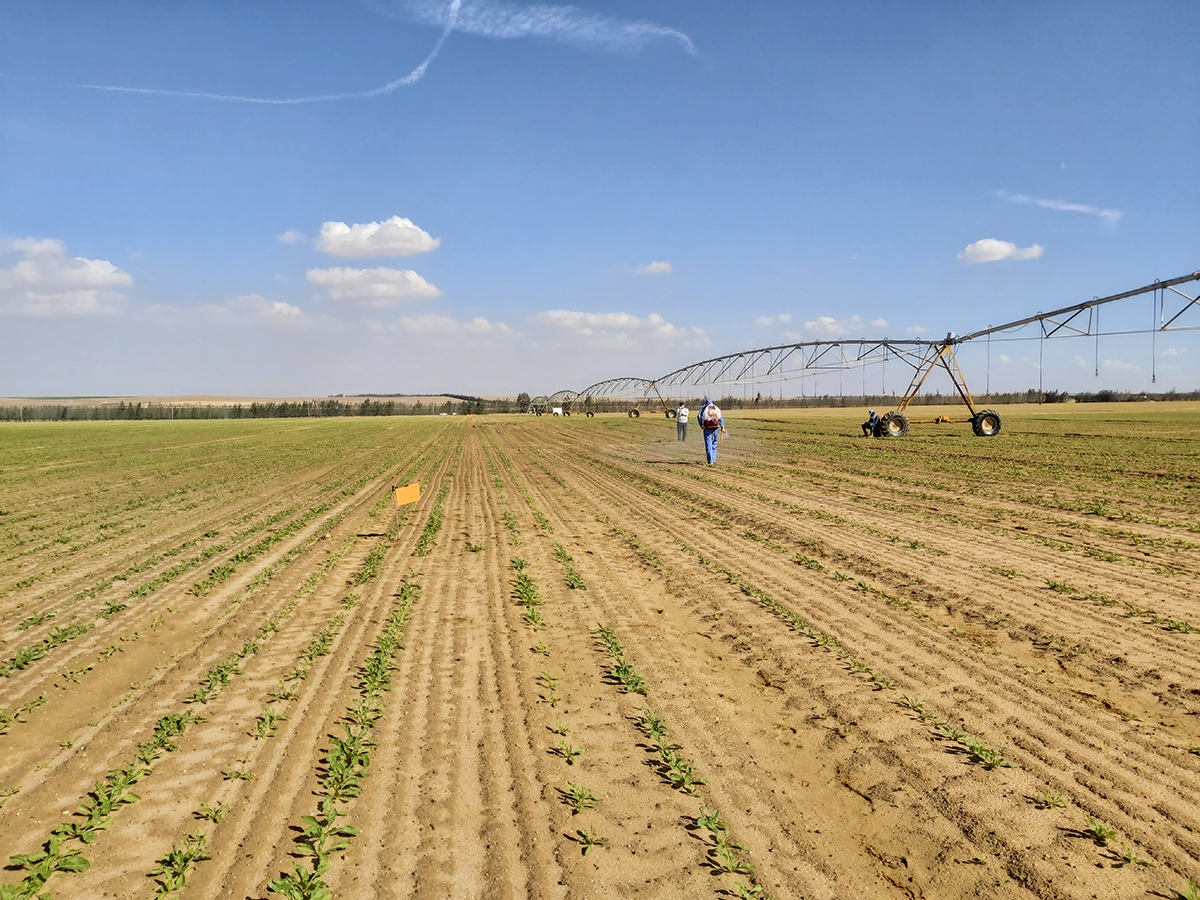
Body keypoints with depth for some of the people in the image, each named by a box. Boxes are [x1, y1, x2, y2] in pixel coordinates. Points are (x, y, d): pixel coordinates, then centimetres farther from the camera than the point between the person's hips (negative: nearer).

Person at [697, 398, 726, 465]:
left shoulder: (704, 407, 9)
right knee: (714, 442, 22)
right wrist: (722, 427, 5)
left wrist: (701, 425, -2)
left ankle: (710, 461, -4)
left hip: (707, 428, -3)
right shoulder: (717, 408, 17)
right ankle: (714, 457, 19)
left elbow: (699, 416, -5)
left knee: (708, 444, 1)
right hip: (716, 427, 3)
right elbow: (721, 418, 9)